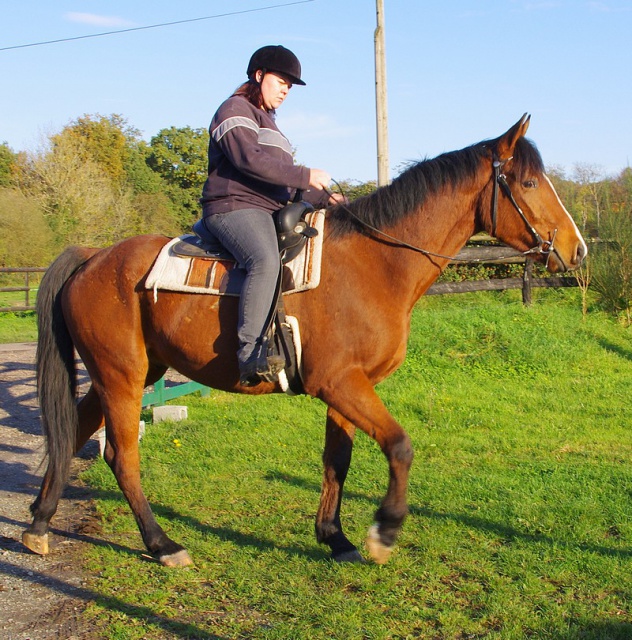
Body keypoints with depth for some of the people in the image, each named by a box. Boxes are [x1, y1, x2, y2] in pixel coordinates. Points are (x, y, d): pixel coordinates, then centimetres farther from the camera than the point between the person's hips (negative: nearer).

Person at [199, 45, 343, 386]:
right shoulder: (235, 110, 0)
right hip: (235, 207, -10)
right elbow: (249, 160, -18)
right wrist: (305, 177, -17)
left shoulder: (267, 122, 30)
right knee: (265, 261, -36)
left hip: (271, 211, 10)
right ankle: (250, 354, -41)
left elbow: (283, 180, 28)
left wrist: (322, 198, 14)